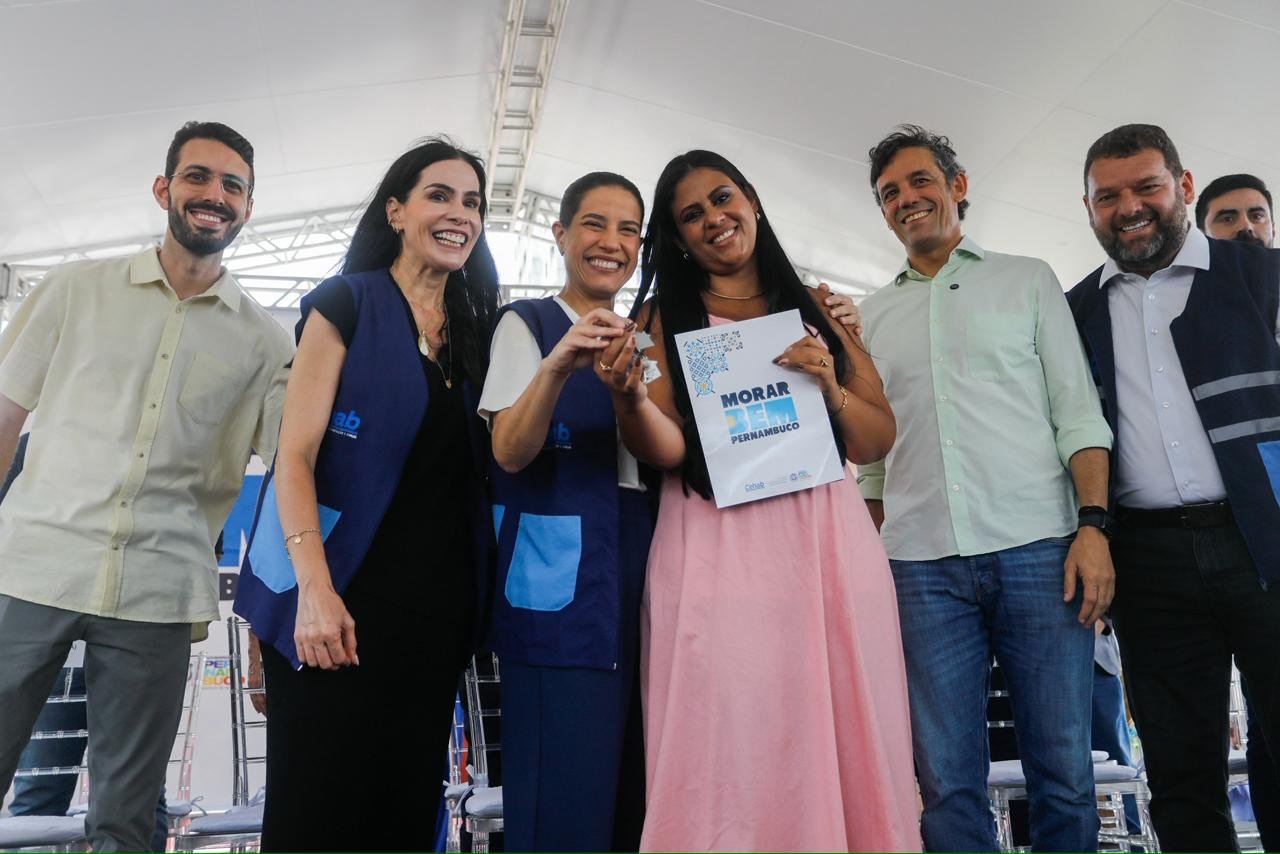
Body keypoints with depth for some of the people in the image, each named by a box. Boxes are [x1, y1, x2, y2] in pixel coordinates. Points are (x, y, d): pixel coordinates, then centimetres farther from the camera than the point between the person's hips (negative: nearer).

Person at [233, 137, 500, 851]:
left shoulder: (477, 329, 13)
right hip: (345, 591, -4)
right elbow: (295, 454, -9)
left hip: (438, 601, 5)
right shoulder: (346, 303, -2)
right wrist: (314, 589, -20)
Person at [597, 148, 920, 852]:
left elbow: (878, 442, 12)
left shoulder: (817, 308, 15)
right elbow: (666, 449, -3)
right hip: (718, 549, -2)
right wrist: (629, 396, -22)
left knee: (843, 750, 4)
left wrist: (830, 386, -5)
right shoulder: (665, 316, 10)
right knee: (730, 754, -2)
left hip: (827, 539, 2)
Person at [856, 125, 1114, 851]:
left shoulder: (1027, 280, 13)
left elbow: (1078, 413, 5)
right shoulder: (872, 316, 18)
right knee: (947, 784, 2)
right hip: (921, 565, 2)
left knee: (1064, 774, 2)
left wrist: (1093, 525, -8)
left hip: (1037, 549, -1)